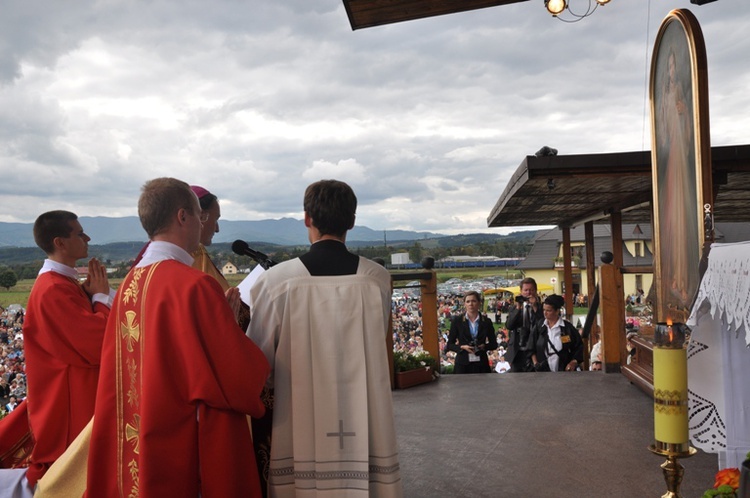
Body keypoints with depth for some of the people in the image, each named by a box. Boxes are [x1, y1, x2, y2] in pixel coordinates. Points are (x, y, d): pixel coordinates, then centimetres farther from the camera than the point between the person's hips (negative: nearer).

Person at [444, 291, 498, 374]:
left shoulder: (486, 321, 4)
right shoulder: (457, 321, 1)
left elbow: (494, 344, 11)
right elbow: (449, 345, 4)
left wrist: (484, 346, -9)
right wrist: (462, 347, -14)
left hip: (481, 365, 1)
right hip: (462, 364, -1)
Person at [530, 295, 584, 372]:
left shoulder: (568, 327, -1)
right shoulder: (539, 327, 6)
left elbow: (579, 347, 3)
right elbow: (532, 349, 10)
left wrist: (573, 362, -8)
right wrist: (535, 363, -2)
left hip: (564, 372, -2)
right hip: (543, 372, 2)